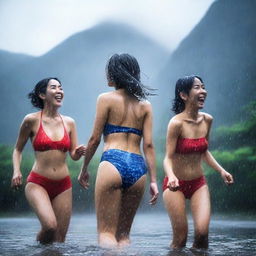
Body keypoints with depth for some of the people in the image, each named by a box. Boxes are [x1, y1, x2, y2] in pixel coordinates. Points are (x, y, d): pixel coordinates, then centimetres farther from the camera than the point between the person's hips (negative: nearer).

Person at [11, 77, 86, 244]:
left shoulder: (69, 122, 8)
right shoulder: (32, 120, -2)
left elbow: (74, 155, 12)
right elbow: (18, 149, 9)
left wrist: (79, 152, -10)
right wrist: (16, 171, -7)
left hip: (63, 185, 4)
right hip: (38, 183, -4)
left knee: (60, 240, 4)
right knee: (50, 225, -26)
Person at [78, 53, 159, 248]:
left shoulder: (106, 99, 5)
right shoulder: (145, 105, 15)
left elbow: (95, 139, 3)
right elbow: (148, 145, 7)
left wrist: (84, 169, 14)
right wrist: (153, 181, 7)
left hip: (113, 162, -5)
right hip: (138, 167, 5)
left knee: (106, 232, -5)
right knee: (123, 233, 13)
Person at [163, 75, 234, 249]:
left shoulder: (207, 120, 1)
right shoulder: (176, 123, -17)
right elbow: (168, 158, -18)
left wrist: (221, 170, 5)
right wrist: (171, 176, -37)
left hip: (199, 184, 4)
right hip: (176, 184, -4)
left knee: (202, 232, -12)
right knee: (180, 238, -4)